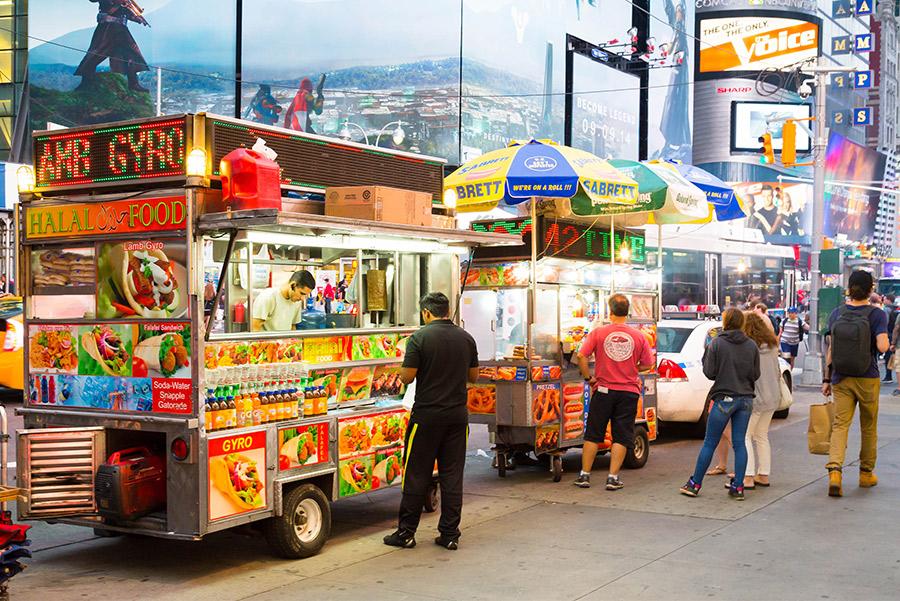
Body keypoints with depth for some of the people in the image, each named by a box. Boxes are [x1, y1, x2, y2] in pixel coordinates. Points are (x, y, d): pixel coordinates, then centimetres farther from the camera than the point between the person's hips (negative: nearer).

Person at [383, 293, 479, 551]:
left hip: (427, 415, -4)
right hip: (457, 414, 4)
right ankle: (449, 534, 10)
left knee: (417, 474, 4)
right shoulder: (466, 338, 5)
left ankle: (406, 532, 10)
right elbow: (473, 376, 13)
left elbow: (407, 377, -12)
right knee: (452, 475, 7)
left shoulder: (420, 337, -10)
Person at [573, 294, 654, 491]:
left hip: (603, 391, 0)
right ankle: (613, 478, 6)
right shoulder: (638, 336, -2)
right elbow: (647, 364, 3)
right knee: (621, 437, 8)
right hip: (628, 392, 0)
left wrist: (589, 377, -2)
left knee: (593, 435, 10)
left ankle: (584, 475, 13)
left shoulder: (598, 333, -6)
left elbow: (581, 356, -13)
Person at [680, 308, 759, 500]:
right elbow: (756, 374, 5)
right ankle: (738, 487, 6)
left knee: (709, 443, 4)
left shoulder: (717, 344, -8)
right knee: (740, 443, 7)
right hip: (746, 399, 3)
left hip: (724, 399, -3)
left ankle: (695, 484, 12)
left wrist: (706, 355, 7)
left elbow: (710, 373, -8)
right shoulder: (752, 345, 3)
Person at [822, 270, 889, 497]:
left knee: (840, 424, -1)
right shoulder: (876, 315, -9)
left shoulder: (836, 314, 1)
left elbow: (830, 349, 2)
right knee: (868, 427, 14)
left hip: (841, 379, 2)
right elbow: (882, 346, -20)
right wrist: (888, 343, 3)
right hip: (868, 379, -2)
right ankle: (866, 473, 26)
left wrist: (827, 379, 8)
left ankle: (834, 470, -20)